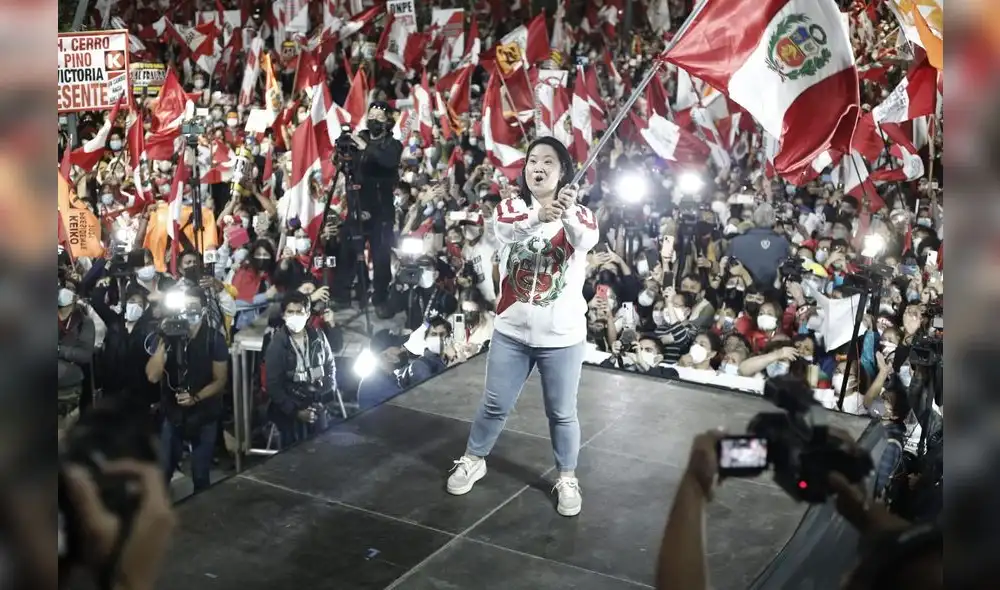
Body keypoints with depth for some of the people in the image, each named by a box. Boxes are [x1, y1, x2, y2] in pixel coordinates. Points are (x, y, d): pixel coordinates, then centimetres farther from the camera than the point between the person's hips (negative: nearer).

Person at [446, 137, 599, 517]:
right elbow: (505, 229, -28)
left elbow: (587, 241, -30)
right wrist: (539, 216, -50)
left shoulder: (579, 213, -6)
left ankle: (567, 478, 29)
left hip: (562, 335, -1)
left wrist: (568, 215, -53)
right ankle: (473, 461, 38)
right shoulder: (511, 206, -3)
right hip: (511, 330, 2)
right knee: (495, 405, 15)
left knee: (561, 413, 9)